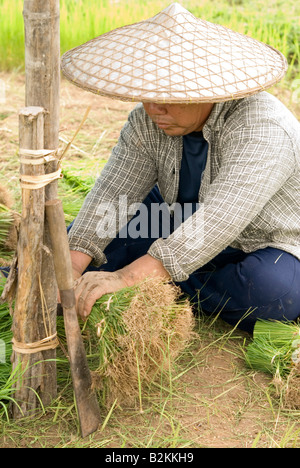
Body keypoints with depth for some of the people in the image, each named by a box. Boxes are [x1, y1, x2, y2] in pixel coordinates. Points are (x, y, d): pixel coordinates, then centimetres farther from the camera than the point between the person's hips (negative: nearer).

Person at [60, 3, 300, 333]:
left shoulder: (262, 132, -35)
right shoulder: (149, 121, -13)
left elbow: (218, 222, -43)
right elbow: (114, 191, -19)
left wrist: (127, 277, -49)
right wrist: (72, 266, -33)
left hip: (271, 250, -5)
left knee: (271, 290, -37)